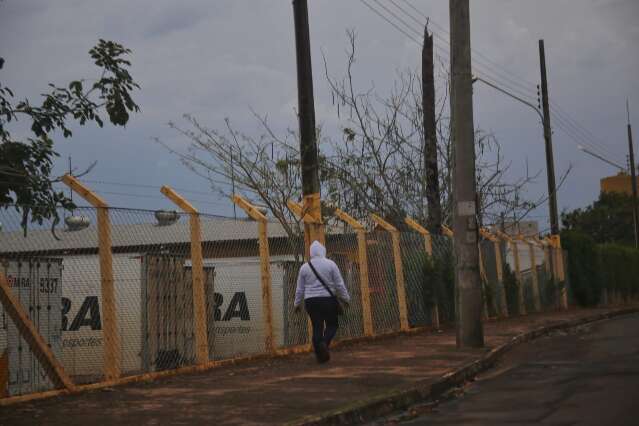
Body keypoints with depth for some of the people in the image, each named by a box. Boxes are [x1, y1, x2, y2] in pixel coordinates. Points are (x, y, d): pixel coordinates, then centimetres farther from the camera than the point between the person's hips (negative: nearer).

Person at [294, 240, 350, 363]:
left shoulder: (304, 267, 3)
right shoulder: (330, 264, -4)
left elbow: (299, 289, 8)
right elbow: (340, 285, -2)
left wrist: (297, 304, 20)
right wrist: (346, 298, 10)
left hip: (311, 301, 2)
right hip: (328, 300, -2)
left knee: (317, 327, 8)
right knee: (332, 325, 11)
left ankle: (320, 355, 6)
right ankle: (324, 343, -17)